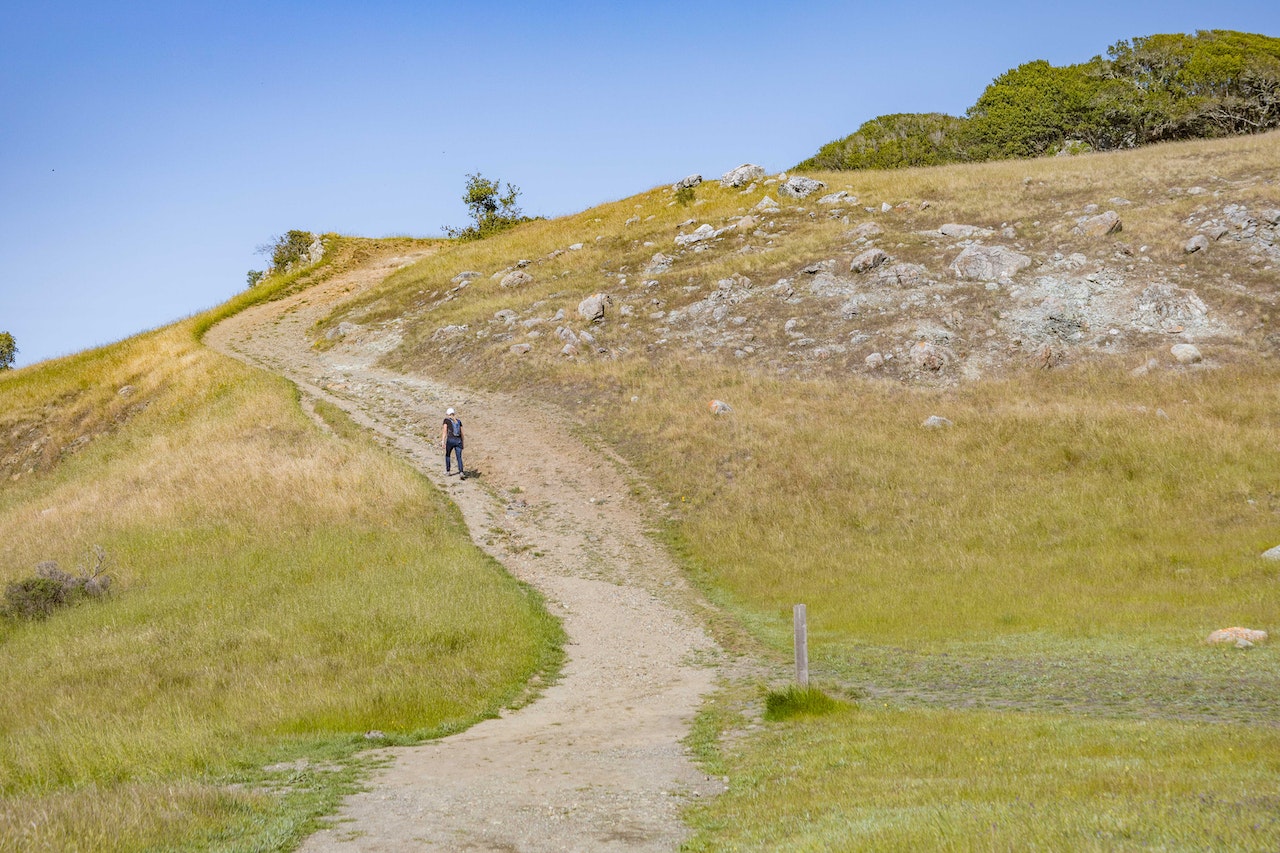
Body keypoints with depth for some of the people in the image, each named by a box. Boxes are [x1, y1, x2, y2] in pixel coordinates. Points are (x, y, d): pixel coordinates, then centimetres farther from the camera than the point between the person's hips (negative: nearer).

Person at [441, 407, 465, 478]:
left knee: (447, 455, 22)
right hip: (458, 440, 3)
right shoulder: (458, 421, 18)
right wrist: (462, 443, 24)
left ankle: (448, 472, 26)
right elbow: (462, 433, 17)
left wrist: (443, 441, -11)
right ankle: (461, 472, -24)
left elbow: (445, 431, -5)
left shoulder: (446, 420, 6)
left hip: (450, 440, -2)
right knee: (459, 457, -4)